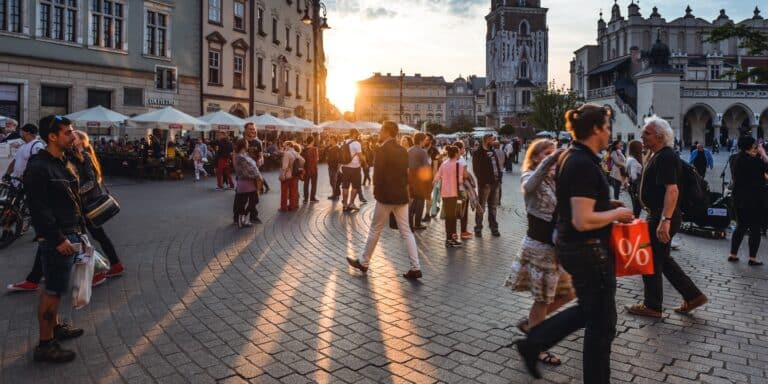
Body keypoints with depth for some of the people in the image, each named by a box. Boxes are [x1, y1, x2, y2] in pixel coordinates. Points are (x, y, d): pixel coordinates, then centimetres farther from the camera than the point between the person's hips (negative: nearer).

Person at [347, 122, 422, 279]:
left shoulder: (382, 150, -13)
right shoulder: (403, 150, 9)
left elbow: (378, 174, -16)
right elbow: (406, 173, 11)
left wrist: (376, 192, -3)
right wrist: (402, 188, 14)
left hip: (386, 196, -6)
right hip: (402, 196, 6)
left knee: (375, 230, 8)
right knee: (406, 232, 6)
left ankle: (363, 262, 21)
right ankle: (415, 267, 2)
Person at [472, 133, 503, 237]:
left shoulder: (493, 152, 17)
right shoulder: (478, 153, -7)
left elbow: (498, 165, 17)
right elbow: (477, 169, -13)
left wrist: (499, 179, 6)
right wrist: (483, 181, -19)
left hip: (495, 183, 7)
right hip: (485, 184, -7)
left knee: (493, 207, 14)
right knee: (481, 207, -2)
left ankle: (494, 227, 22)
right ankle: (478, 228, 4)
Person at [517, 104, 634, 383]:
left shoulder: (569, 157, 7)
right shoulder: (585, 165, -23)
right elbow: (583, 221, -28)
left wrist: (607, 205, 11)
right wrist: (617, 213, -13)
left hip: (570, 246, 10)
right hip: (589, 251, -10)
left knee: (588, 310, 25)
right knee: (601, 324, 7)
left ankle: (532, 344, 28)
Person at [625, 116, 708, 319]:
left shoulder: (666, 157, -19)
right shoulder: (658, 155, 13)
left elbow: (672, 190, -29)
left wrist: (665, 220, -35)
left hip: (662, 217, -10)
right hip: (658, 214, 10)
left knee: (651, 261, 2)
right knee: (663, 259, 18)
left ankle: (652, 306, 15)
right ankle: (693, 296, 25)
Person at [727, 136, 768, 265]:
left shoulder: (738, 159, 6)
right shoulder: (753, 161, -19)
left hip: (740, 199, 8)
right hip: (754, 199, -8)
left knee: (741, 227, 15)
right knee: (755, 229, 2)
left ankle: (733, 254, 17)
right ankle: (752, 258, 7)